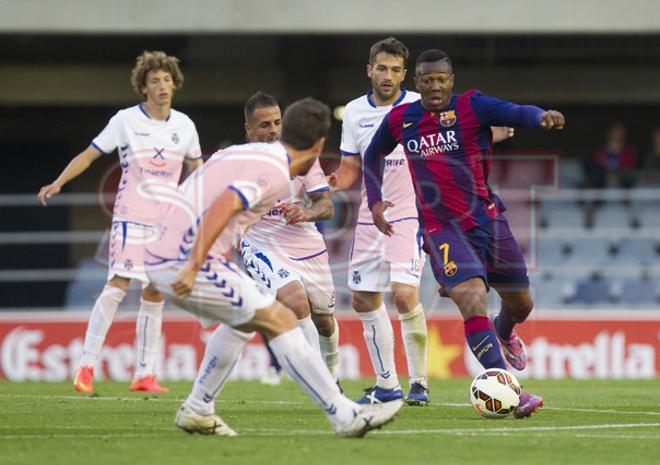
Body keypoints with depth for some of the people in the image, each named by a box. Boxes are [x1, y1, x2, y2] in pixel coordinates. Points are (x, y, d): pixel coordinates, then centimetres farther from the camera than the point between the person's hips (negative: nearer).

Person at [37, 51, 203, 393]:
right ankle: (86, 365, -14)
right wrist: (58, 182, -16)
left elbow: (195, 166, 22)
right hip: (130, 217, -4)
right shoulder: (126, 121, -6)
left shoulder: (184, 125, 6)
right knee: (117, 286, -16)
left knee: (155, 294, 4)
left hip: (167, 220, 4)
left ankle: (144, 374, 8)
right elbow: (89, 154, -5)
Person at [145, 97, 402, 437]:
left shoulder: (247, 152, 18)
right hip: (182, 263, -9)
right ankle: (345, 417, -9)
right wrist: (192, 267, -30)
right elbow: (223, 205, -25)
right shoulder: (276, 173, -11)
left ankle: (197, 410, 29)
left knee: (245, 319, 27)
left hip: (158, 258, 9)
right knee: (279, 320, -7)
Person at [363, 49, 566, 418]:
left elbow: (514, 113, -27)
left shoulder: (470, 107, -8)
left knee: (520, 304, 15)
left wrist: (542, 117, -49)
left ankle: (504, 334, 54)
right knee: (473, 301, -23)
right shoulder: (399, 120, 2)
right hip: (442, 231, -1)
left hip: (487, 220, 1)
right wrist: (375, 201, 11)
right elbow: (374, 154, 23)